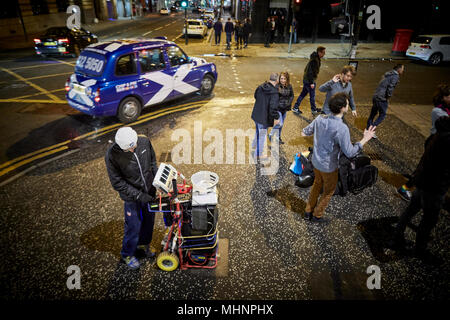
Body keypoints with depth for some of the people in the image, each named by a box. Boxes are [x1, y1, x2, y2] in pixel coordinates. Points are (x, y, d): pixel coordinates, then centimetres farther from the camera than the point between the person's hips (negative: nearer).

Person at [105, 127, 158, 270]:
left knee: (148, 220, 21)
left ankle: (143, 245, 49)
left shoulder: (145, 142, -15)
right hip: (131, 196, -4)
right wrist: (139, 195, -21)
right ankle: (128, 254, 35)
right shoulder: (112, 155, -25)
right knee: (134, 225, 7)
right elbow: (117, 182, -18)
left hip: (150, 191, 5)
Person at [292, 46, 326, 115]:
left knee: (303, 93, 16)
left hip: (306, 79, 10)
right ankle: (314, 110, 24)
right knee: (312, 95, 6)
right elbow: (310, 72, -26)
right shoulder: (314, 60, -24)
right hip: (309, 81, -10)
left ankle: (295, 108, 21)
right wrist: (311, 83, -24)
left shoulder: (317, 59, 8)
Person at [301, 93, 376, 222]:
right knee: (328, 192, 20)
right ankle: (317, 215, 38)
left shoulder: (320, 119, -12)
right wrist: (365, 139, -17)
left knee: (317, 184, 29)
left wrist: (304, 132, 26)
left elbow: (306, 131, 4)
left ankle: (308, 211, 43)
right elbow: (350, 152, -27)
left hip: (316, 161, 7)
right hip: (328, 166, -6)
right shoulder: (342, 129, -32)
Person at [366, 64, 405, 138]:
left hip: (375, 96, 8)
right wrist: (388, 97, -8)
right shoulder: (396, 76, -10)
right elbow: (390, 87, -22)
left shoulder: (387, 74, 17)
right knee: (382, 115, 4)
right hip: (382, 98, -8)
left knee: (373, 114, 16)